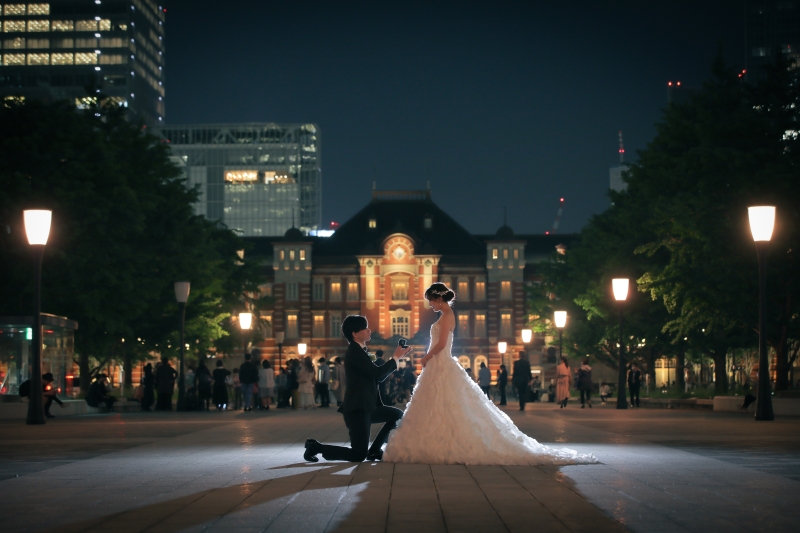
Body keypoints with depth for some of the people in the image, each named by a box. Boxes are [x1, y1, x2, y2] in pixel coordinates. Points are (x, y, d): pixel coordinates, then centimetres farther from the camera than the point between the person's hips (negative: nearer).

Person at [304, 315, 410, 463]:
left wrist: (396, 358, 10)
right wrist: (396, 358, -6)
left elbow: (377, 377, 17)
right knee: (358, 455, -10)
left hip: (366, 407, 10)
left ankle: (374, 450, 14)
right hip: (357, 409, -10)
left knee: (397, 415, 16)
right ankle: (315, 447, 1)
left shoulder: (359, 351, 17)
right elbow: (377, 373, -19)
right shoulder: (355, 352, -14)